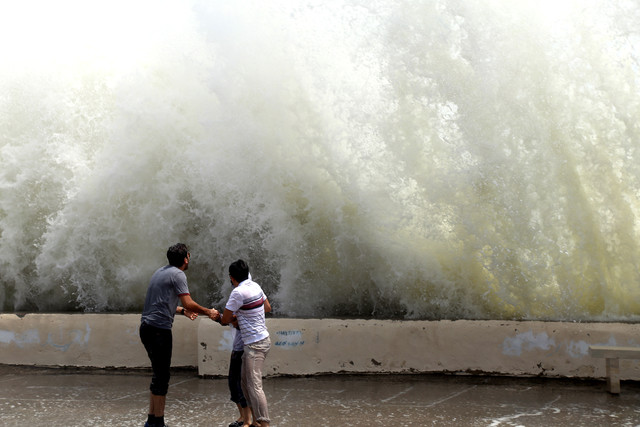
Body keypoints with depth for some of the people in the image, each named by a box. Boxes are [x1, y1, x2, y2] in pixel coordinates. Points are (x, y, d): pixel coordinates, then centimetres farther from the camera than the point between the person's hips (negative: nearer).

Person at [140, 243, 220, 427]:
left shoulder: (161, 272, 19)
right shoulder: (178, 275, -8)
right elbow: (188, 303, -13)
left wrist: (183, 311, 31)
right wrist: (209, 312, 0)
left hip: (146, 327, 9)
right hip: (159, 329, -9)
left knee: (159, 375, 15)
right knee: (161, 376, -3)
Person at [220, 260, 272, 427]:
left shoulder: (238, 292, -17)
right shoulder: (255, 286, 8)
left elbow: (224, 320, -12)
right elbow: (267, 308, 23)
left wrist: (233, 317, 12)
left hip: (255, 344, -9)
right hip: (262, 339, 9)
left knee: (254, 385, -11)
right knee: (246, 382, 16)